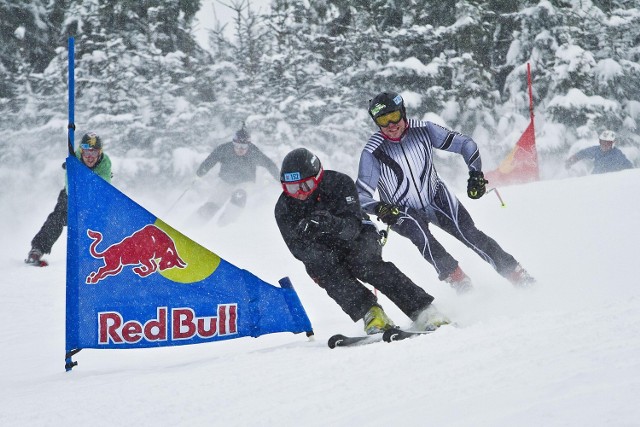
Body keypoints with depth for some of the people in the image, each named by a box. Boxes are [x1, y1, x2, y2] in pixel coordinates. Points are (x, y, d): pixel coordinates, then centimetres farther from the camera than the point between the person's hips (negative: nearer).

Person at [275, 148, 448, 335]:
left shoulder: (338, 183, -22)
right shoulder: (283, 209, -14)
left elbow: (353, 227, -30)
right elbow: (297, 249, -21)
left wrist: (332, 224, -52)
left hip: (358, 236, -2)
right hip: (321, 252, 2)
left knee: (364, 264, -32)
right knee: (329, 273, -32)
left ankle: (422, 310, -33)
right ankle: (370, 312, -30)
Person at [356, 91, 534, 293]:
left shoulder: (423, 130, -14)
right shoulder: (372, 152, -19)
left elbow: (464, 143, -5)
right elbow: (360, 195, -17)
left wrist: (476, 173, -19)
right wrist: (379, 208, -37)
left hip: (437, 198, 2)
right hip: (402, 212, -1)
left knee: (470, 234, -13)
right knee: (422, 237, -32)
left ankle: (518, 276, -5)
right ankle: (457, 279, -20)